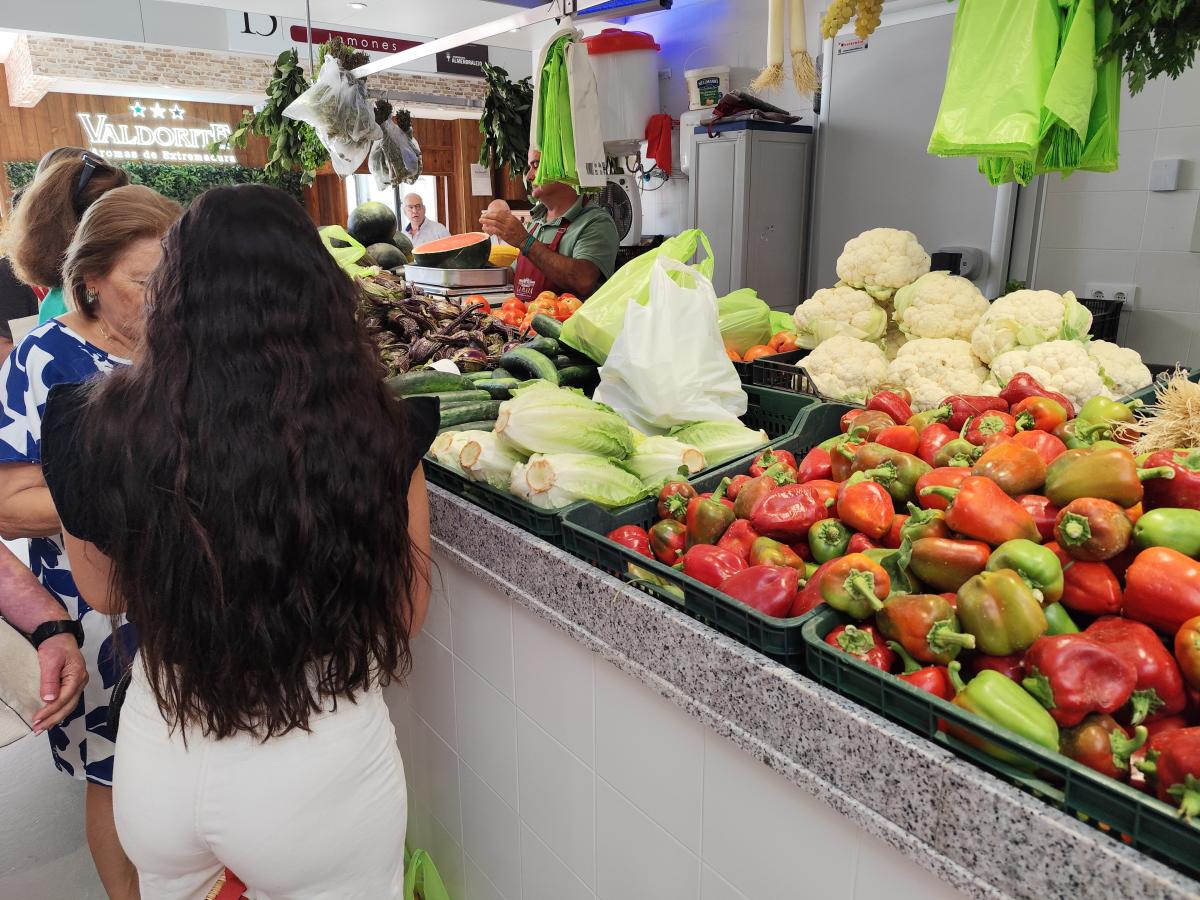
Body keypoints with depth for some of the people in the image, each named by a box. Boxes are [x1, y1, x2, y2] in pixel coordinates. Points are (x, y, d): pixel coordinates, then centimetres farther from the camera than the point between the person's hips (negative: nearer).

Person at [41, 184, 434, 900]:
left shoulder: (101, 429, -16)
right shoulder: (376, 434, -22)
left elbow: (106, 594, 3)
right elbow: (405, 617, -7)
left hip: (156, 764, 3)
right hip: (325, 769, -2)